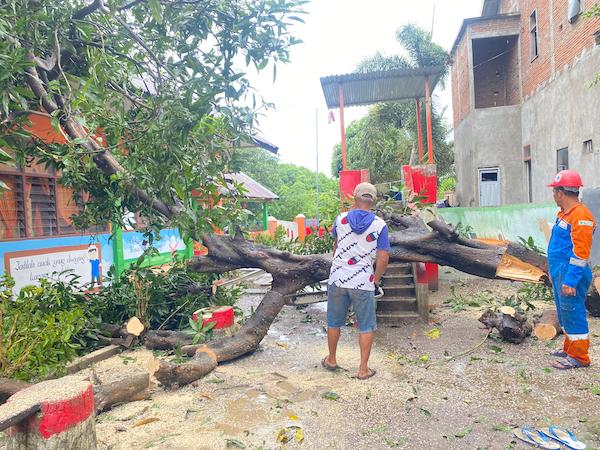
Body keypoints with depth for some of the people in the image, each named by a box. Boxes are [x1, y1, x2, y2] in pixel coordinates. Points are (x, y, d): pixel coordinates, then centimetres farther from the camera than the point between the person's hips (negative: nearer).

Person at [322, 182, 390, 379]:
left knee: (334, 322, 18)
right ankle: (363, 369, 20)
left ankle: (331, 360, 35)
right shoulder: (379, 225, -8)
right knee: (366, 326, 12)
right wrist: (375, 279, 5)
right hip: (363, 282, -2)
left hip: (337, 278, 2)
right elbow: (383, 259, -8)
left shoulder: (341, 219, -2)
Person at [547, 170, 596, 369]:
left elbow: (580, 252, -22)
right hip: (559, 272, 10)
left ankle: (579, 357, 11)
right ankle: (569, 349, 32)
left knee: (573, 314, -1)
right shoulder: (564, 214, 13)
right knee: (565, 313, 19)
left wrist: (570, 281, -24)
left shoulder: (581, 215, -18)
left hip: (570, 275, -10)